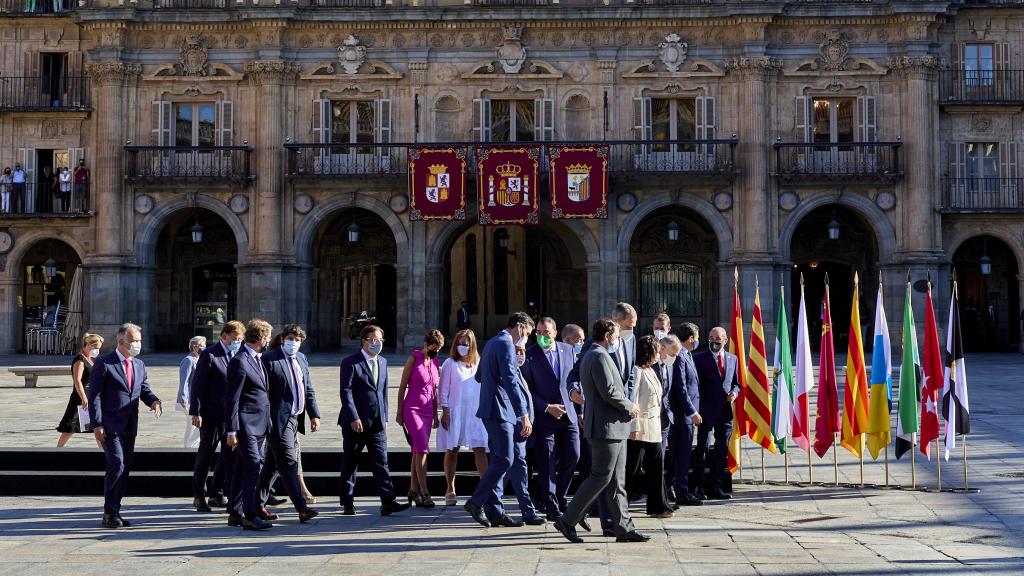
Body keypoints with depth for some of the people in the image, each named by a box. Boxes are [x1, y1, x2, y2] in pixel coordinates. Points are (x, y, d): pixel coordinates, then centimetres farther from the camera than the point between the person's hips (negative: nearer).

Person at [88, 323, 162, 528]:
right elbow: (94, 395, -9)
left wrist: (154, 401, -6)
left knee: (125, 469, 7)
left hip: (129, 427, 7)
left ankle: (114, 512, 15)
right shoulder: (103, 363, -7)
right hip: (110, 426, -7)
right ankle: (109, 513, -5)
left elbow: (144, 390, 18)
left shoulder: (139, 365, 13)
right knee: (117, 465, -15)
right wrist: (97, 425, -15)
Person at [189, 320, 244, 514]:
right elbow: (197, 385, -10)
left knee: (230, 454, 6)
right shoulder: (209, 355, -7)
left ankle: (216, 494, 17)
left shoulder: (238, 356, 11)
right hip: (212, 414, -6)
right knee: (205, 454, 6)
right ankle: (199, 496, 16)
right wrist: (195, 412, -15)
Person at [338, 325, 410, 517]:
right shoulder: (350, 362, -7)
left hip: (377, 422, 5)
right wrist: (354, 418, -18)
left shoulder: (382, 362, 14)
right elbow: (346, 392, -12)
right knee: (350, 463, 5)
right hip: (356, 422, -5)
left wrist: (384, 416, 11)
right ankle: (347, 503, 14)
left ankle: (388, 502, -6)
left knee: (381, 461, -2)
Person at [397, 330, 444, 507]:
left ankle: (413, 490, 13)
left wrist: (435, 414, 18)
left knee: (418, 451, 8)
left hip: (428, 410, 6)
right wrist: (399, 412, -5)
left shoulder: (435, 362, 11)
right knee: (422, 448, -14)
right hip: (412, 408, -6)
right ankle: (424, 493, -15)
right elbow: (402, 386, -4)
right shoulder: (413, 359, -6)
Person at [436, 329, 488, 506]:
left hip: (476, 412, 2)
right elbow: (443, 389, 0)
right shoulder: (450, 363, 1)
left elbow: (483, 388, 13)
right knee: (452, 450, 3)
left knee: (480, 449, -7)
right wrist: (445, 412, -7)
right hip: (454, 412, -2)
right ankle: (451, 490, 11)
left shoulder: (479, 364, 9)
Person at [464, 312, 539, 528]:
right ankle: (476, 502, -6)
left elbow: (479, 376, 29)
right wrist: (524, 415, -24)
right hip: (500, 410, -10)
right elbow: (511, 381, -22)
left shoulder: (491, 343, 19)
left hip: (491, 410, 10)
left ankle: (494, 511, 9)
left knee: (497, 460, 9)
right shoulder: (505, 344, -12)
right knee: (504, 459, -10)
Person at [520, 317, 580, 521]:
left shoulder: (568, 350, 7)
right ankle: (551, 506, 6)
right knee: (547, 463, -3)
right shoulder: (529, 355, -5)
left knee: (572, 456, 1)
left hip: (568, 413, 4)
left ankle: (558, 497, 21)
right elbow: (527, 389, -6)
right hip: (543, 415, -4)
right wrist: (547, 407, -13)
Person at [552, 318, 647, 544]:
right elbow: (609, 392, -23)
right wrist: (629, 407, -8)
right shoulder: (599, 356, -15)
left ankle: (624, 528, 12)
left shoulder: (589, 356, 18)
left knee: (617, 481, 10)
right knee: (601, 477, -7)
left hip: (613, 427, 11)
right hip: (607, 426, -11)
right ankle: (567, 521, -1)